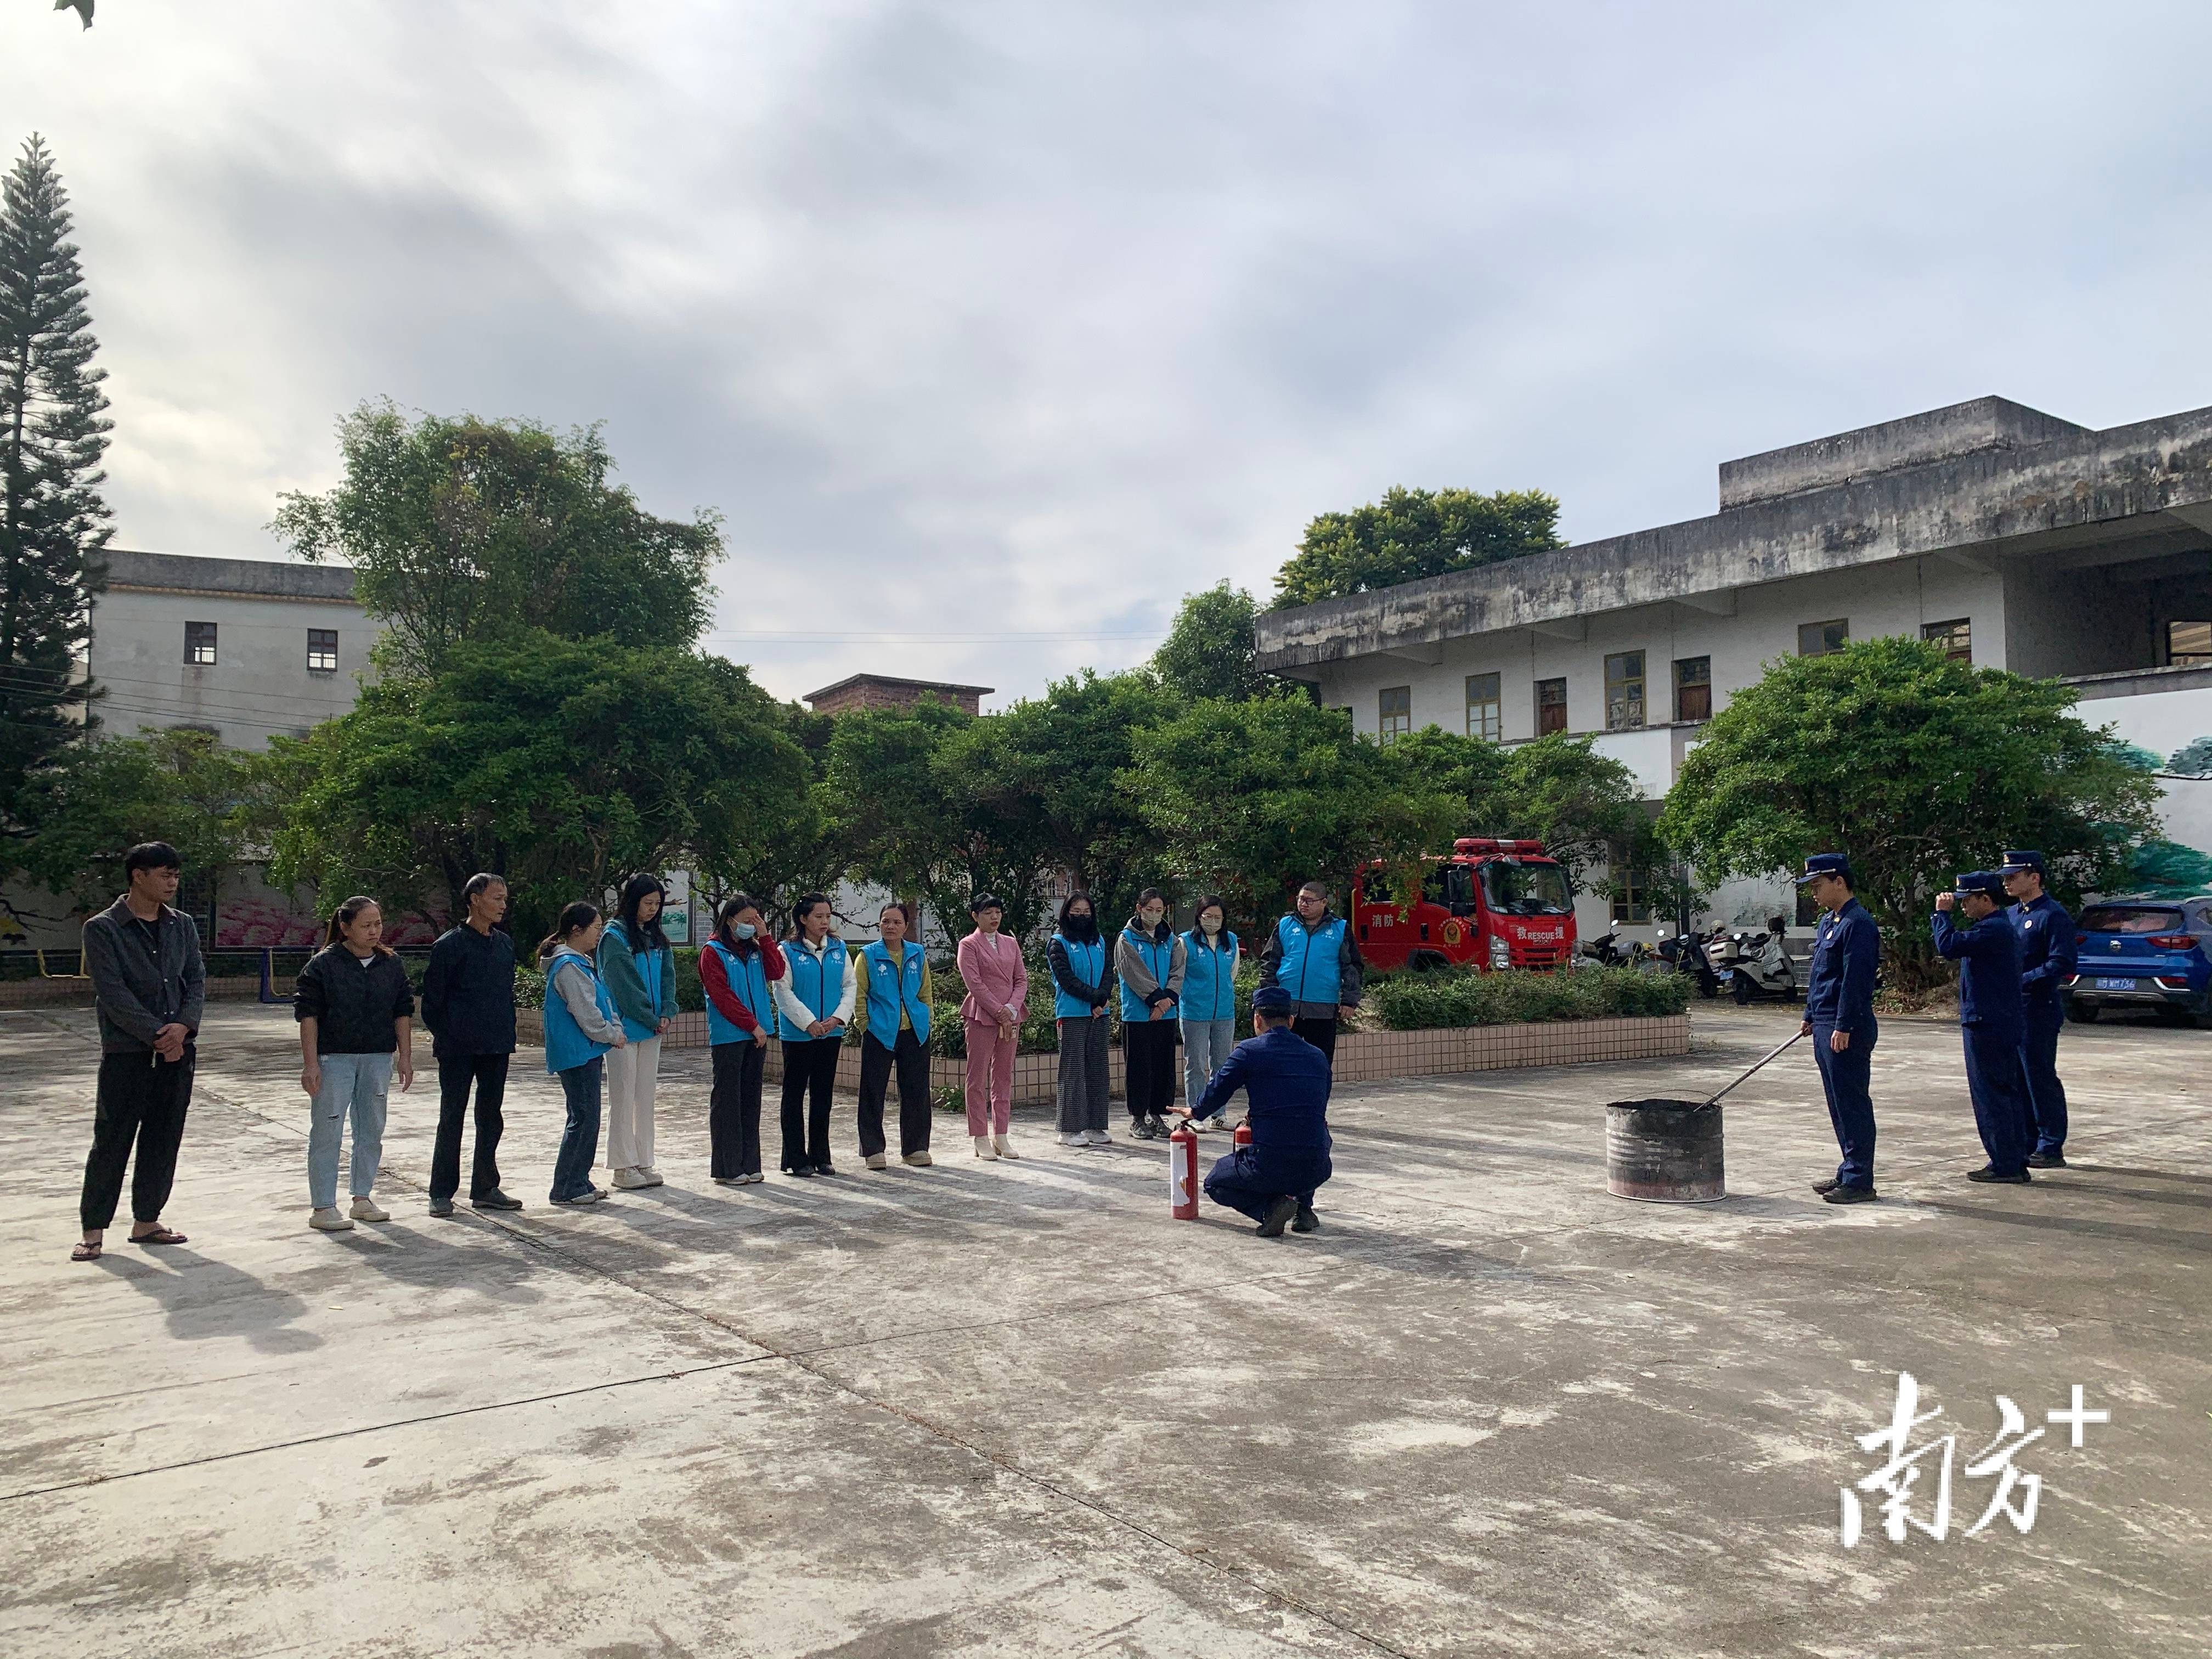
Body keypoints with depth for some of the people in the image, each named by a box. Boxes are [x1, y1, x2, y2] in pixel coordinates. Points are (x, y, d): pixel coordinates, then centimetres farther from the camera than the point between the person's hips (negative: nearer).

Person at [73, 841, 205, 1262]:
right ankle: (93, 1230, 10)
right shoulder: (103, 929, -5)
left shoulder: (183, 926, 10)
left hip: (178, 1050, 5)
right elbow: (112, 992, -12)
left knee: (164, 1141, 8)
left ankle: (146, 1221, 19)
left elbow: (197, 979, 7)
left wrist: (183, 1026, -11)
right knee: (111, 1142, 0)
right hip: (126, 1053, -5)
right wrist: (156, 1035, -16)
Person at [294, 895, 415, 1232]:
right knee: (327, 1131, -2)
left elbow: (403, 1012, 11)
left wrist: (405, 1057, 7)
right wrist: (310, 1064, -12)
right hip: (333, 1058, -5)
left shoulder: (390, 964, 7)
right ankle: (322, 1207, 4)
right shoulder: (323, 964, -6)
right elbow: (308, 1014, -7)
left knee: (372, 1131, 11)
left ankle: (362, 1198, 23)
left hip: (378, 1058, 5)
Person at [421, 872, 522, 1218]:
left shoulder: (505, 943, 10)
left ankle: (485, 1189, 20)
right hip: (458, 1049, -6)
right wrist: (443, 1037, -4)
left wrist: (508, 1036, 12)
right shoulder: (450, 944, -9)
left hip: (496, 1048, 6)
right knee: (451, 1120, 3)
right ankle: (441, 1193, 11)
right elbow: (432, 998, -5)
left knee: (490, 1118, 11)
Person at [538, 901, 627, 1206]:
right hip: (577, 1054, -10)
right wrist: (612, 1035, -6)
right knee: (583, 1119, -7)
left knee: (587, 1118, 13)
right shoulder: (568, 967, -16)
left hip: (589, 1053, 10)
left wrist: (616, 1028, 5)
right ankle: (566, 1189, 0)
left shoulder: (583, 963, 16)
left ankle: (580, 1181, 19)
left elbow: (604, 1001, 19)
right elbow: (585, 1013, -18)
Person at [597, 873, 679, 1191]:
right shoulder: (615, 936, -8)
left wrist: (667, 1014, -7)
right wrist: (652, 1019, -12)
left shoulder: (657, 938, 12)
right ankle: (623, 1167, 5)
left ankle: (643, 1162, 14)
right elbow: (623, 984, -13)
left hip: (652, 1030, 6)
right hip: (624, 1028, -6)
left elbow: (667, 977, 8)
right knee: (623, 1098, -1)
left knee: (645, 1097, 9)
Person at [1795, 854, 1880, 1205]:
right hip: (1825, 1026, 10)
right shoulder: (1828, 922, 16)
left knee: (1852, 1104, -4)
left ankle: (1859, 1182, 2)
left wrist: (1844, 1027, -21)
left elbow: (1855, 979, -20)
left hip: (1848, 1031, -10)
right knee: (1838, 1104, 15)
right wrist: (1811, 1017, 22)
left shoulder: (1858, 923, -15)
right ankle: (1849, 1172, 23)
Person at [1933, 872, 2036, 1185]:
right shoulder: (2002, 928, 17)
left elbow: (1948, 947, -24)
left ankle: (2005, 1165, -1)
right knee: (2009, 1092, 14)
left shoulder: (1992, 930, -18)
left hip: (1986, 1026, -11)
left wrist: (1942, 913, -13)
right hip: (2004, 1025, 11)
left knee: (1991, 1095, -5)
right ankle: (2016, 1164, 20)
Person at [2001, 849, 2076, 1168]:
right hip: (2010, 1010, 9)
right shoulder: (2010, 915, 15)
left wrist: (2021, 980, -20)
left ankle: (2051, 1148, 4)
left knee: (2041, 1078, -4)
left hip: (2038, 1012, -8)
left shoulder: (2053, 915, -11)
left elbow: (2063, 963, -18)